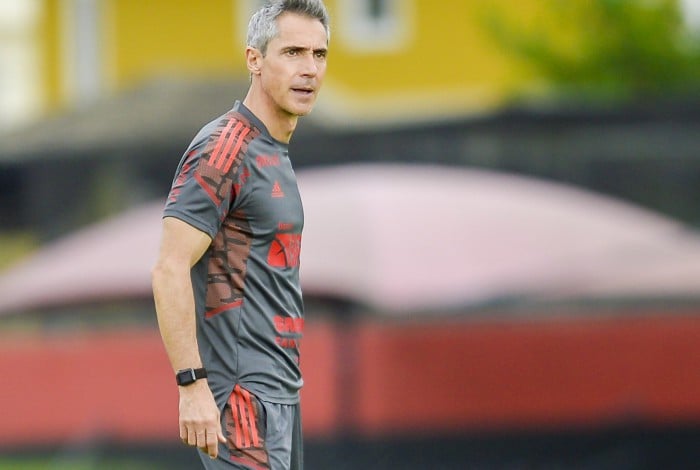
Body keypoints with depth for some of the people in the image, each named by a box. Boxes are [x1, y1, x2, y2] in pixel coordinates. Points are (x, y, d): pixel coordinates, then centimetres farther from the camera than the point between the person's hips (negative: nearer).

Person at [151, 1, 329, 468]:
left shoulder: (274, 153, 18)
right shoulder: (224, 150, -12)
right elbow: (169, 272, -19)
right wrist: (193, 386, -23)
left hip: (280, 391, 10)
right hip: (242, 395, -10)